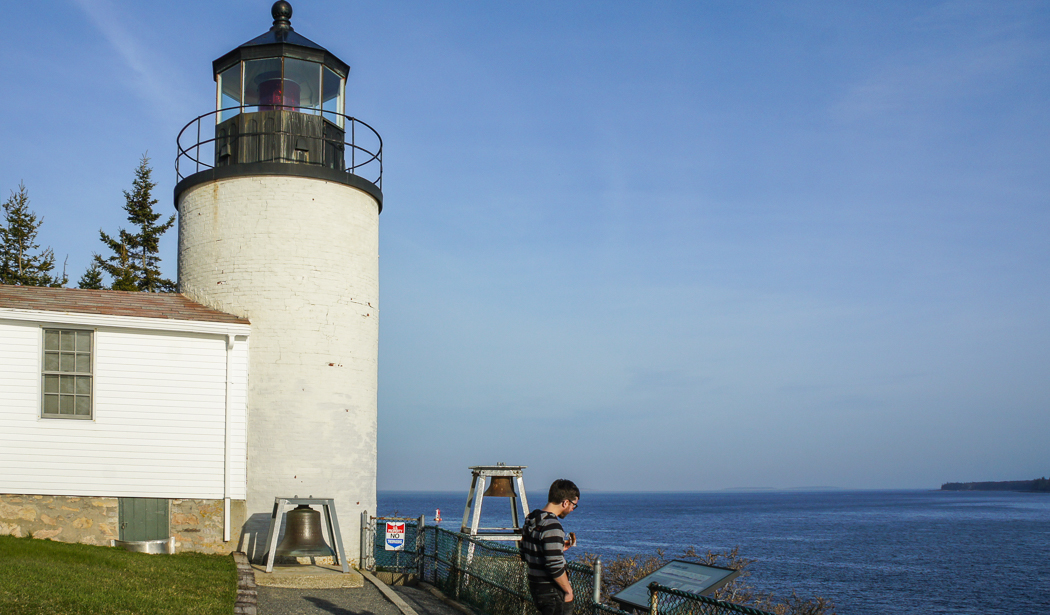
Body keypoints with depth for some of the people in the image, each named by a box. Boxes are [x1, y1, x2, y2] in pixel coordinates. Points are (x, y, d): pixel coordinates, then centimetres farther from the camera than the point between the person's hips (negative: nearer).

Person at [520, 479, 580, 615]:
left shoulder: (530, 520, 7)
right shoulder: (552, 526, -22)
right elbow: (555, 565, -26)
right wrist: (568, 590, -13)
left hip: (535, 586, 9)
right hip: (552, 592, -9)